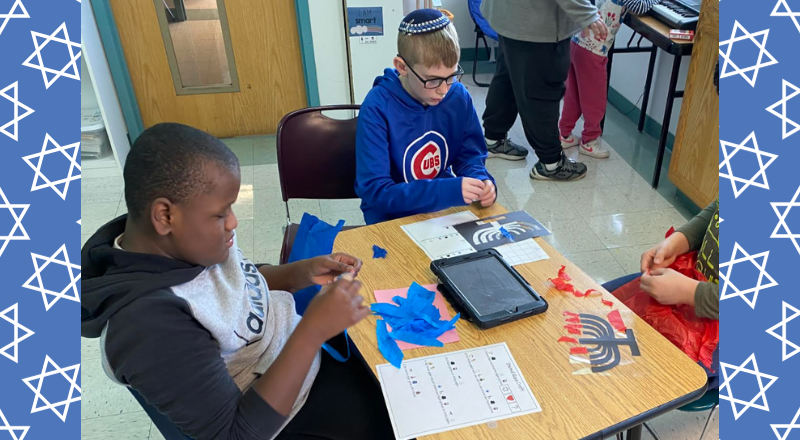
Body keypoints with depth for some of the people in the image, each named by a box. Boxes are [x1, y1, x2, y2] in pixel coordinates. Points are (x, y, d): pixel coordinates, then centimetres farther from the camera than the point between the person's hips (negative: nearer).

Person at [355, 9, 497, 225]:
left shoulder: (458, 96, -7)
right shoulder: (377, 108, -20)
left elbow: (469, 155, 5)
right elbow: (374, 191, -23)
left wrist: (480, 180, -17)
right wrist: (447, 190, -31)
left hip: (448, 208, 3)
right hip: (393, 219, -3)